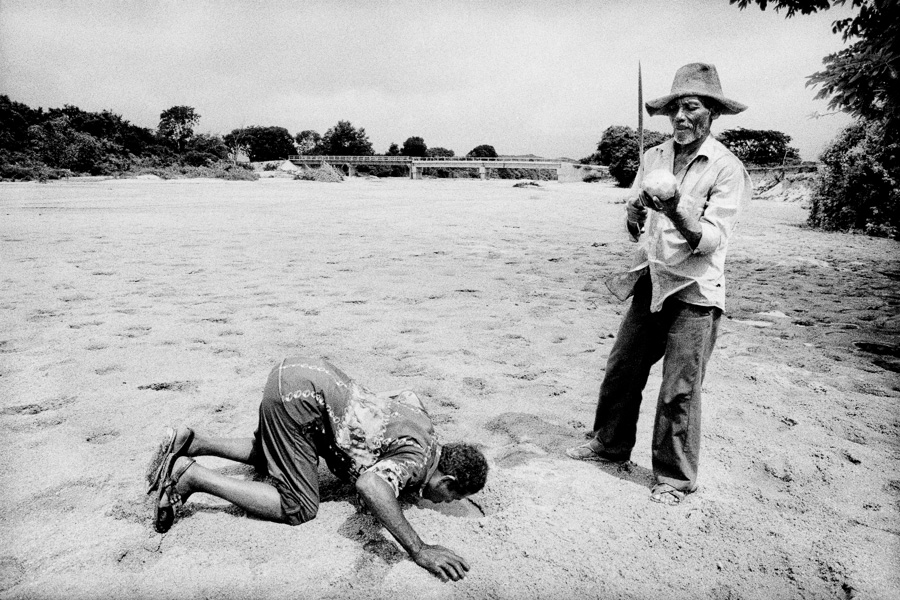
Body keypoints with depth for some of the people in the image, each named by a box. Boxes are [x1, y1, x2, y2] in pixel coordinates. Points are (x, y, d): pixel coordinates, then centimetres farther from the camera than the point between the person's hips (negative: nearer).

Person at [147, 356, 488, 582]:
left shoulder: (421, 414, 10)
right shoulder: (419, 457, -14)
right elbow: (369, 485, -35)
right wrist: (419, 551, -28)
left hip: (299, 373, 9)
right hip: (298, 395, -9)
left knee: (270, 457, 31)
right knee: (299, 508, -3)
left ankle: (190, 444, 26)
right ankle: (190, 476, -3)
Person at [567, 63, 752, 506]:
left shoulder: (727, 169, -9)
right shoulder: (654, 157, 7)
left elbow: (712, 240, -16)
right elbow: (633, 228, 8)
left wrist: (677, 211, -31)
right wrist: (637, 209, -14)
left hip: (694, 291, -5)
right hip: (650, 283, 6)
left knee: (679, 390, 0)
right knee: (621, 369, 13)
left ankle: (675, 478, 18)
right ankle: (610, 444, 34)